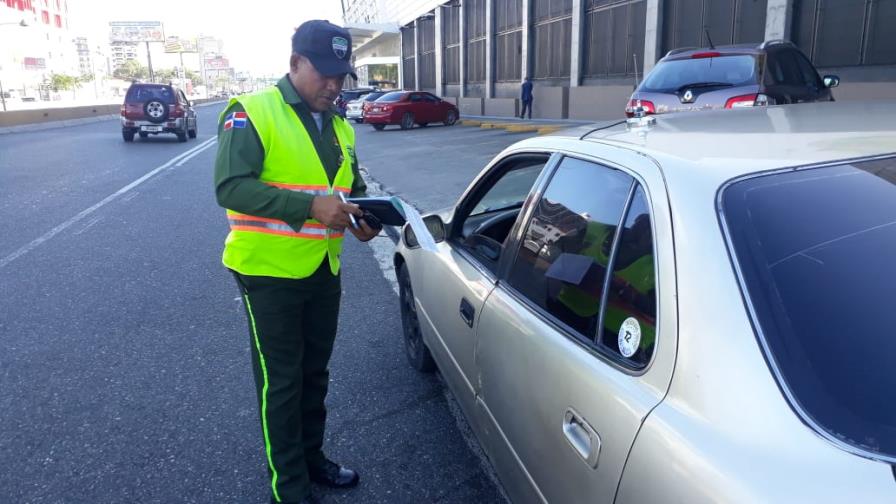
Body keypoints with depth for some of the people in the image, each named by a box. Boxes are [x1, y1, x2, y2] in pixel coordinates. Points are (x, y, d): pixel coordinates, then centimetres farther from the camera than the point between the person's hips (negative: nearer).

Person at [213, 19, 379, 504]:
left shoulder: (339, 127, 9)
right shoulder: (252, 113, -12)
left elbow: (354, 186, 19)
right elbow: (230, 187, -23)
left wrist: (361, 216, -5)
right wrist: (311, 205, -31)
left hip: (323, 271, 7)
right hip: (270, 272, -6)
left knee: (315, 373, 19)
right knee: (280, 382, 5)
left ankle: (312, 457, 38)